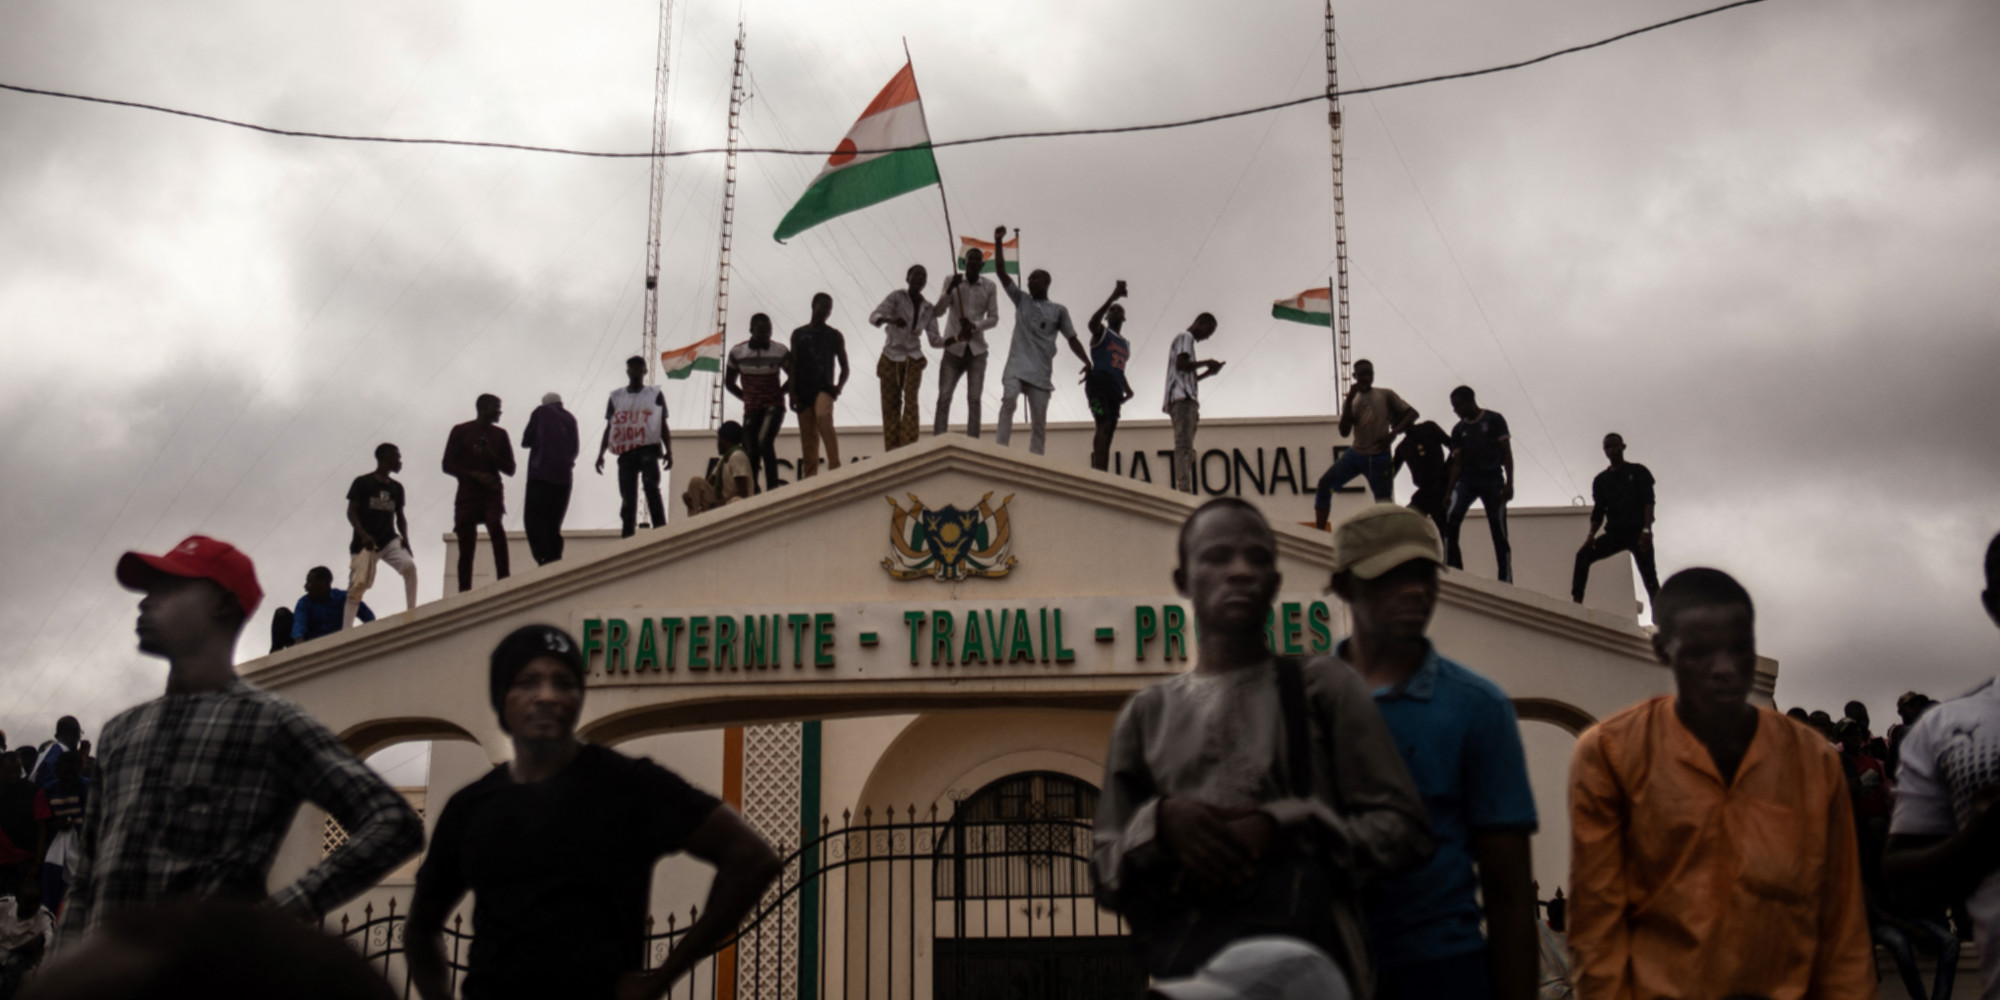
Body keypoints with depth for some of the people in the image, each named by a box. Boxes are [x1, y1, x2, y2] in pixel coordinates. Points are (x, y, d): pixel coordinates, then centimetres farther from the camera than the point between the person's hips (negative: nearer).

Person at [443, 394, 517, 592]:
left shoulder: (500, 434, 13)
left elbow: (510, 469, 12)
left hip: (492, 491, 1)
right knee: (466, 545, -3)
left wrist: (492, 456, -7)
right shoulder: (460, 431, 6)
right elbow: (448, 465, 1)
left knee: (495, 526, -26)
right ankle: (464, 592, 1)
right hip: (467, 492, -1)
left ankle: (503, 580, -32)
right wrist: (475, 474, -13)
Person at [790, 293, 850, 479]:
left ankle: (835, 467, -36)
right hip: (803, 390, 3)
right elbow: (793, 366, 7)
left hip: (824, 388, -3)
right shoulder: (799, 335, 11)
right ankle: (809, 476, 4)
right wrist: (793, 393, -3)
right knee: (807, 436, 1)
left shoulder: (835, 336, 9)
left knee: (823, 418, -29)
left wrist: (839, 386, -9)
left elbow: (844, 367, 10)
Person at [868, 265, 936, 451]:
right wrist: (891, 320, -40)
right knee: (891, 404, -2)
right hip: (891, 357, -2)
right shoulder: (897, 297, -5)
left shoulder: (929, 308, 7)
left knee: (911, 401, -12)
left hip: (913, 359, 2)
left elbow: (934, 339, 4)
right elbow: (874, 316, -18)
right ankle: (892, 451, 1)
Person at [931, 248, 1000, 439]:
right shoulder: (952, 280, 3)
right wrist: (950, 289, -23)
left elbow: (994, 318, 3)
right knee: (944, 397, -6)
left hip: (976, 350, 1)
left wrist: (974, 326, -15)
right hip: (953, 348, 0)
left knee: (974, 399, -4)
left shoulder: (989, 287, 4)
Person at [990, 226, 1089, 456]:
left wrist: (1087, 361, -8)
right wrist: (998, 242, -3)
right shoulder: (1021, 300, 14)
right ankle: (1000, 450, -29)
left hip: (1041, 372, 1)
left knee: (1039, 422, 0)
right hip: (1017, 365, -1)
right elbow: (1001, 272, 8)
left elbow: (1072, 339, 9)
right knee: (1009, 400, -26)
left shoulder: (1059, 310, 12)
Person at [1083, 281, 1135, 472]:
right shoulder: (1101, 332, 5)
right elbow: (1092, 323, -20)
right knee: (1103, 425, -23)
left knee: (1108, 433, 2)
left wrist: (1127, 389, 14)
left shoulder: (1126, 344, 28)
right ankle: (1098, 471, -33)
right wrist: (1113, 297, -27)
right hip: (1098, 383, -8)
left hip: (1115, 389, 8)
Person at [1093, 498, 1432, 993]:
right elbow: (1107, 874, 12)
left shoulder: (1325, 689, 7)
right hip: (1185, 974, 2)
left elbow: (1404, 827, 0)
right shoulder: (1148, 713, 13)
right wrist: (1159, 824, -9)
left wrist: (1280, 829, -13)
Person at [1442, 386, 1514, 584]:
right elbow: (1457, 463, 10)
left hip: (1492, 480, -3)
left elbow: (1506, 453, -1)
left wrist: (1509, 482, -11)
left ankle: (1506, 579, 0)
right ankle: (1451, 570, -19)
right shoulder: (1458, 430, 11)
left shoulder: (1494, 420, 1)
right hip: (1467, 480, 3)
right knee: (1451, 519, -21)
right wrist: (1448, 492, 1)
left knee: (1499, 530, -5)